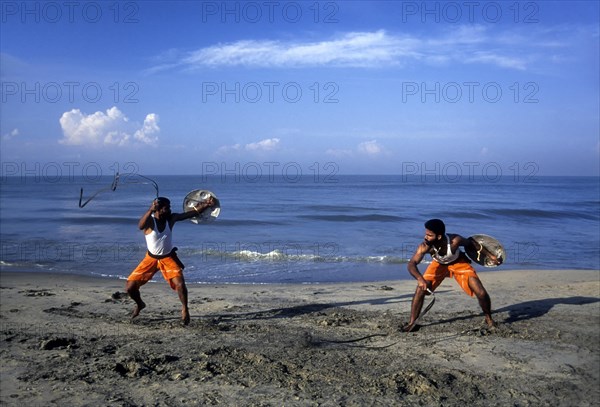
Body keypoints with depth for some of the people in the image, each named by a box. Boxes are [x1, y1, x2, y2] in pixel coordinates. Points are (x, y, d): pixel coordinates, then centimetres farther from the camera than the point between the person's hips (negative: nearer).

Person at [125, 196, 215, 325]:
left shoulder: (171, 218, -13)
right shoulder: (149, 220, -21)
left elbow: (192, 213, -20)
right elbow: (140, 226, -45)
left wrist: (206, 204, -38)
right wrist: (150, 210, -62)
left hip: (168, 257, 1)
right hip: (151, 258, 0)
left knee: (180, 284, -19)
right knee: (130, 287, -2)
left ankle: (185, 309, 8)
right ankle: (140, 305, 31)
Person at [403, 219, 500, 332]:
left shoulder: (454, 240, -39)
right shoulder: (424, 247, -37)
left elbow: (471, 243, -18)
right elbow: (411, 264, -42)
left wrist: (490, 255, -9)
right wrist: (420, 279, -61)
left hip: (459, 262, -1)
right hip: (439, 264, 1)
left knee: (481, 292, -10)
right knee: (421, 289, -15)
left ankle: (489, 319, 19)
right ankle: (412, 323, 0)